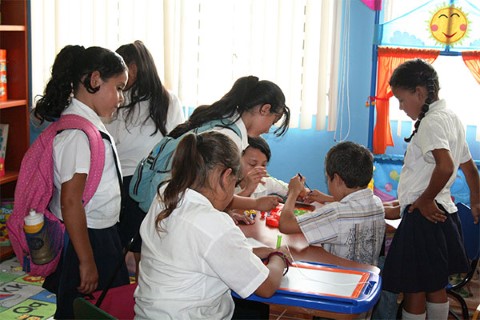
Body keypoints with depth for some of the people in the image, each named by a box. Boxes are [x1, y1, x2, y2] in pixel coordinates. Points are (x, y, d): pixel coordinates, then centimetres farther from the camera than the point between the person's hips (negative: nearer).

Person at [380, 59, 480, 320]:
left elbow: (445, 166, -33)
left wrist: (425, 200, -19)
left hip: (424, 216, -10)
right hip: (443, 212, 10)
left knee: (413, 289, -1)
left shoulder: (431, 122, -17)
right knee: (436, 286, 18)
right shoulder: (451, 118, 12)